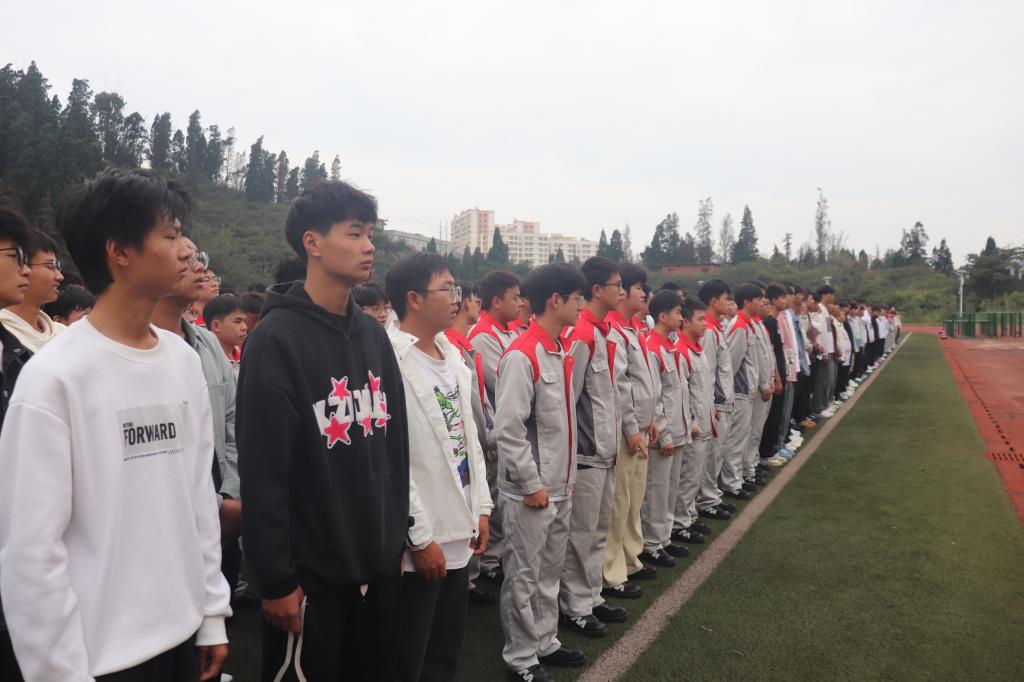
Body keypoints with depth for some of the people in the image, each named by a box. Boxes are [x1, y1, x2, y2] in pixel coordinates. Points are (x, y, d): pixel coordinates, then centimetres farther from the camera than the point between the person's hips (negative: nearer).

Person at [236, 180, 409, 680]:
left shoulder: (374, 334, 7)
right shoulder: (277, 339, -14)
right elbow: (262, 474, -16)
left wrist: (398, 539, 11)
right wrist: (275, 578, -14)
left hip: (378, 565, 6)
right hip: (311, 571, -6)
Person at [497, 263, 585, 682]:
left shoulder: (560, 353, 8)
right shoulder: (522, 356, -19)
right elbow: (508, 428, -21)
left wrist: (568, 477, 16)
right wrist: (531, 484, -16)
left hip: (559, 487, 8)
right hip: (530, 491, -8)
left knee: (550, 571, 20)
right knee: (524, 576, 7)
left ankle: (545, 642, 36)